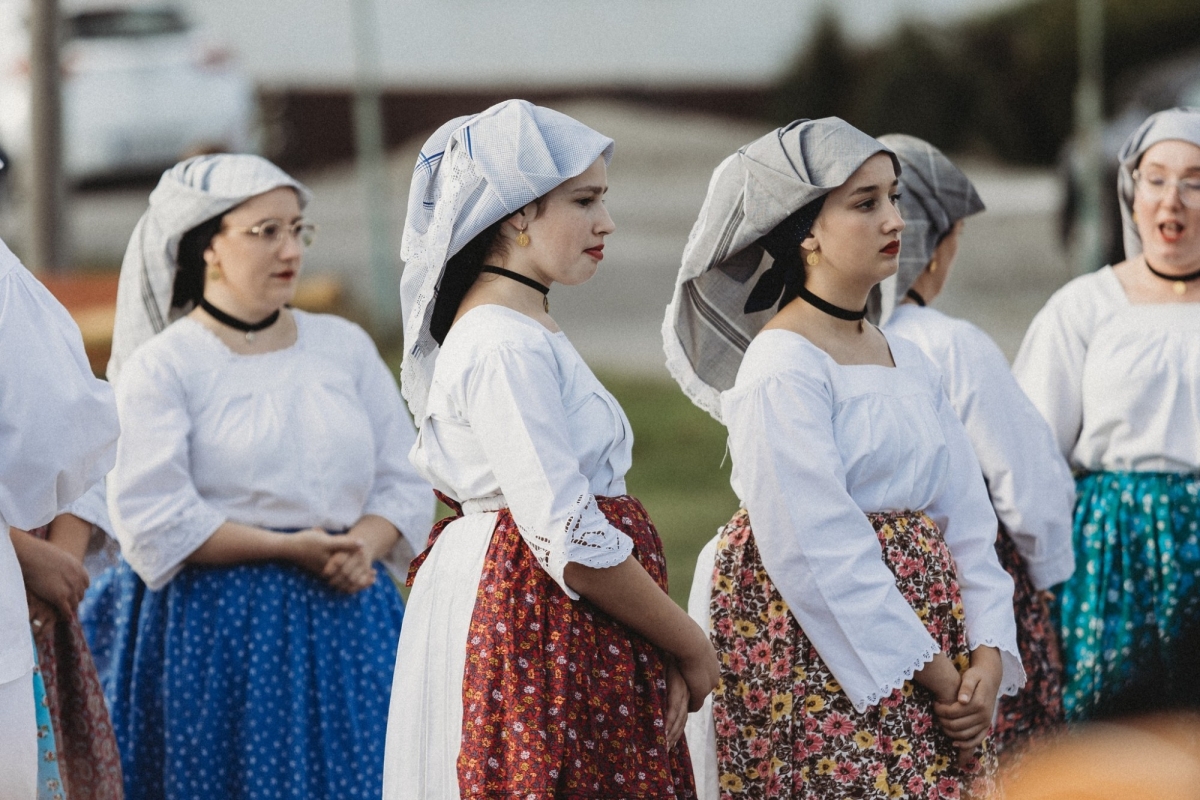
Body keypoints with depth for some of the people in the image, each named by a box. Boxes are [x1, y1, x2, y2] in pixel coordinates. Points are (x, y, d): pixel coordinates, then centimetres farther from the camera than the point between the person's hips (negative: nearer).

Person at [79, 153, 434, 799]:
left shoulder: (344, 345, 12)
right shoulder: (161, 366, -3)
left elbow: (406, 481, 11)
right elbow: (151, 521, -12)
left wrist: (359, 548, -10)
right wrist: (290, 548, -15)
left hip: (343, 628, 4)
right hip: (209, 636, -4)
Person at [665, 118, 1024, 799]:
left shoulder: (910, 364, 12)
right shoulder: (783, 365, -11)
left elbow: (964, 520, 9)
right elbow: (815, 546, -16)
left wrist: (989, 654, -5)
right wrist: (928, 670, -14)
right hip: (820, 650, -7)